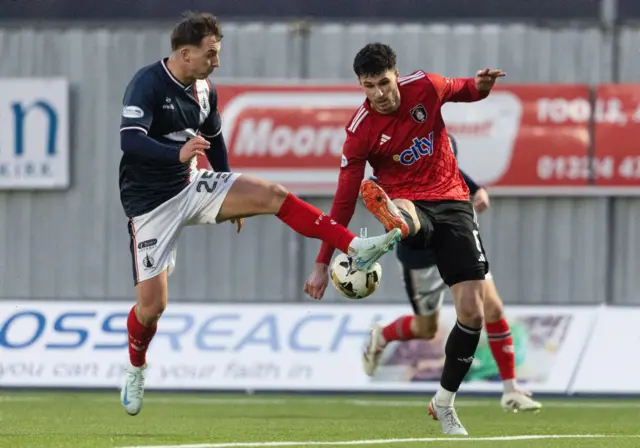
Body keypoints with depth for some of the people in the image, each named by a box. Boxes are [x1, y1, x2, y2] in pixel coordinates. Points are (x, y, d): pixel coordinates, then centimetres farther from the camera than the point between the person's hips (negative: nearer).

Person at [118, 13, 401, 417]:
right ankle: (136, 370, 24)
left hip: (192, 186, 6)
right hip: (151, 202, -6)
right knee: (152, 304, -6)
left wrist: (231, 200, 28)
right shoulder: (148, 85, -19)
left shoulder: (204, 90, 4)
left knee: (271, 194, -15)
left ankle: (355, 248, -19)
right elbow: (129, 141, -33)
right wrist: (178, 154, -50)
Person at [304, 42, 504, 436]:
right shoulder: (361, 130, -13)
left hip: (451, 200, 3)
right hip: (407, 202, -3)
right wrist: (323, 264, -12)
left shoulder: (425, 87, -8)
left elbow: (461, 90, 15)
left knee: (472, 311, -6)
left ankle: (444, 402, 10)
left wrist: (481, 86, -11)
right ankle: (393, 221, -84)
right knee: (400, 211, -44)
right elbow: (345, 197, -11)